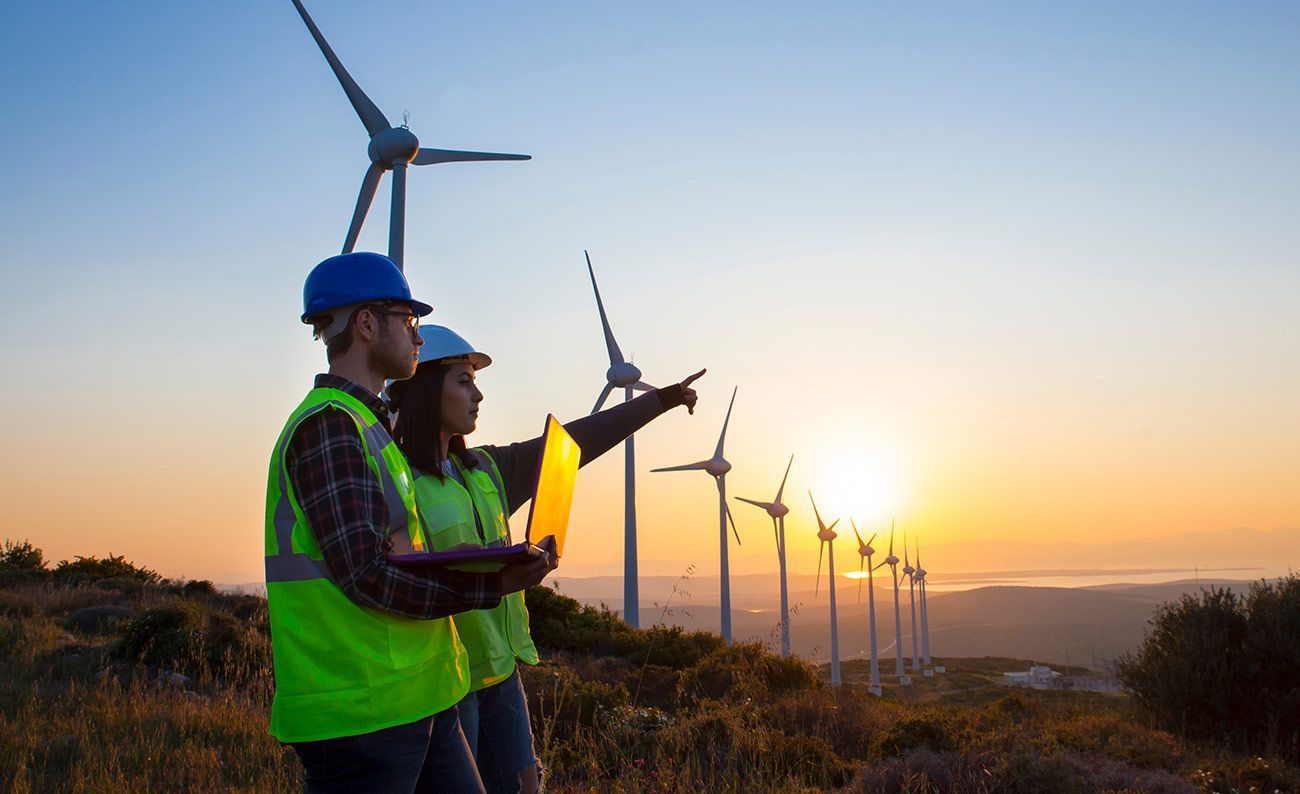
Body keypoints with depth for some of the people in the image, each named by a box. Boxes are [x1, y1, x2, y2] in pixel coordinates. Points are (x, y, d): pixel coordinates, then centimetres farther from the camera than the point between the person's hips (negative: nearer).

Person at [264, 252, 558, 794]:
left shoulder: (364, 424, 19)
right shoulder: (328, 424, -14)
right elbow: (368, 576, -21)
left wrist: (493, 570, 12)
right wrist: (494, 585, -16)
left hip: (414, 700, 10)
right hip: (359, 712, -10)